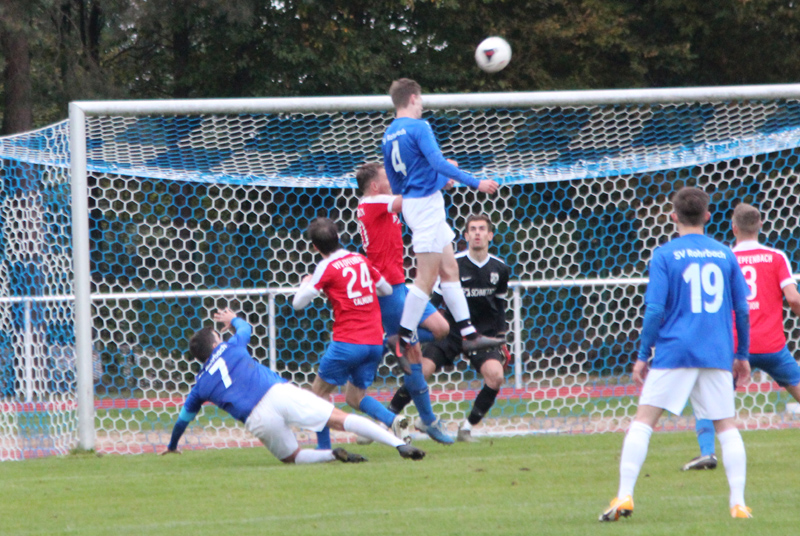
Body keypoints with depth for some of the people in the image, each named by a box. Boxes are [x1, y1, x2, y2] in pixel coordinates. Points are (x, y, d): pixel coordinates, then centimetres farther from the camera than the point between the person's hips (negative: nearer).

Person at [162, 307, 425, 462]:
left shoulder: (200, 385, 21)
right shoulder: (230, 347, 21)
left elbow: (183, 418, 35)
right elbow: (245, 327, 46)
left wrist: (172, 447, 54)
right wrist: (233, 320, 69)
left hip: (258, 420, -1)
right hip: (279, 393, 1)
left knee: (290, 456, 20)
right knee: (341, 419, -3)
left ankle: (332, 454, -13)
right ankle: (399, 444, -19)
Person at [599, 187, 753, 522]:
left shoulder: (665, 255, -2)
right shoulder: (725, 255, 8)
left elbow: (655, 309, -7)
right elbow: (743, 309, 10)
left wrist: (643, 355, 1)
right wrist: (742, 356, 19)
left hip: (674, 352, -3)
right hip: (718, 355, 3)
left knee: (642, 421, 1)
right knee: (726, 425, 9)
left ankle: (624, 496, -9)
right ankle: (738, 503, 0)